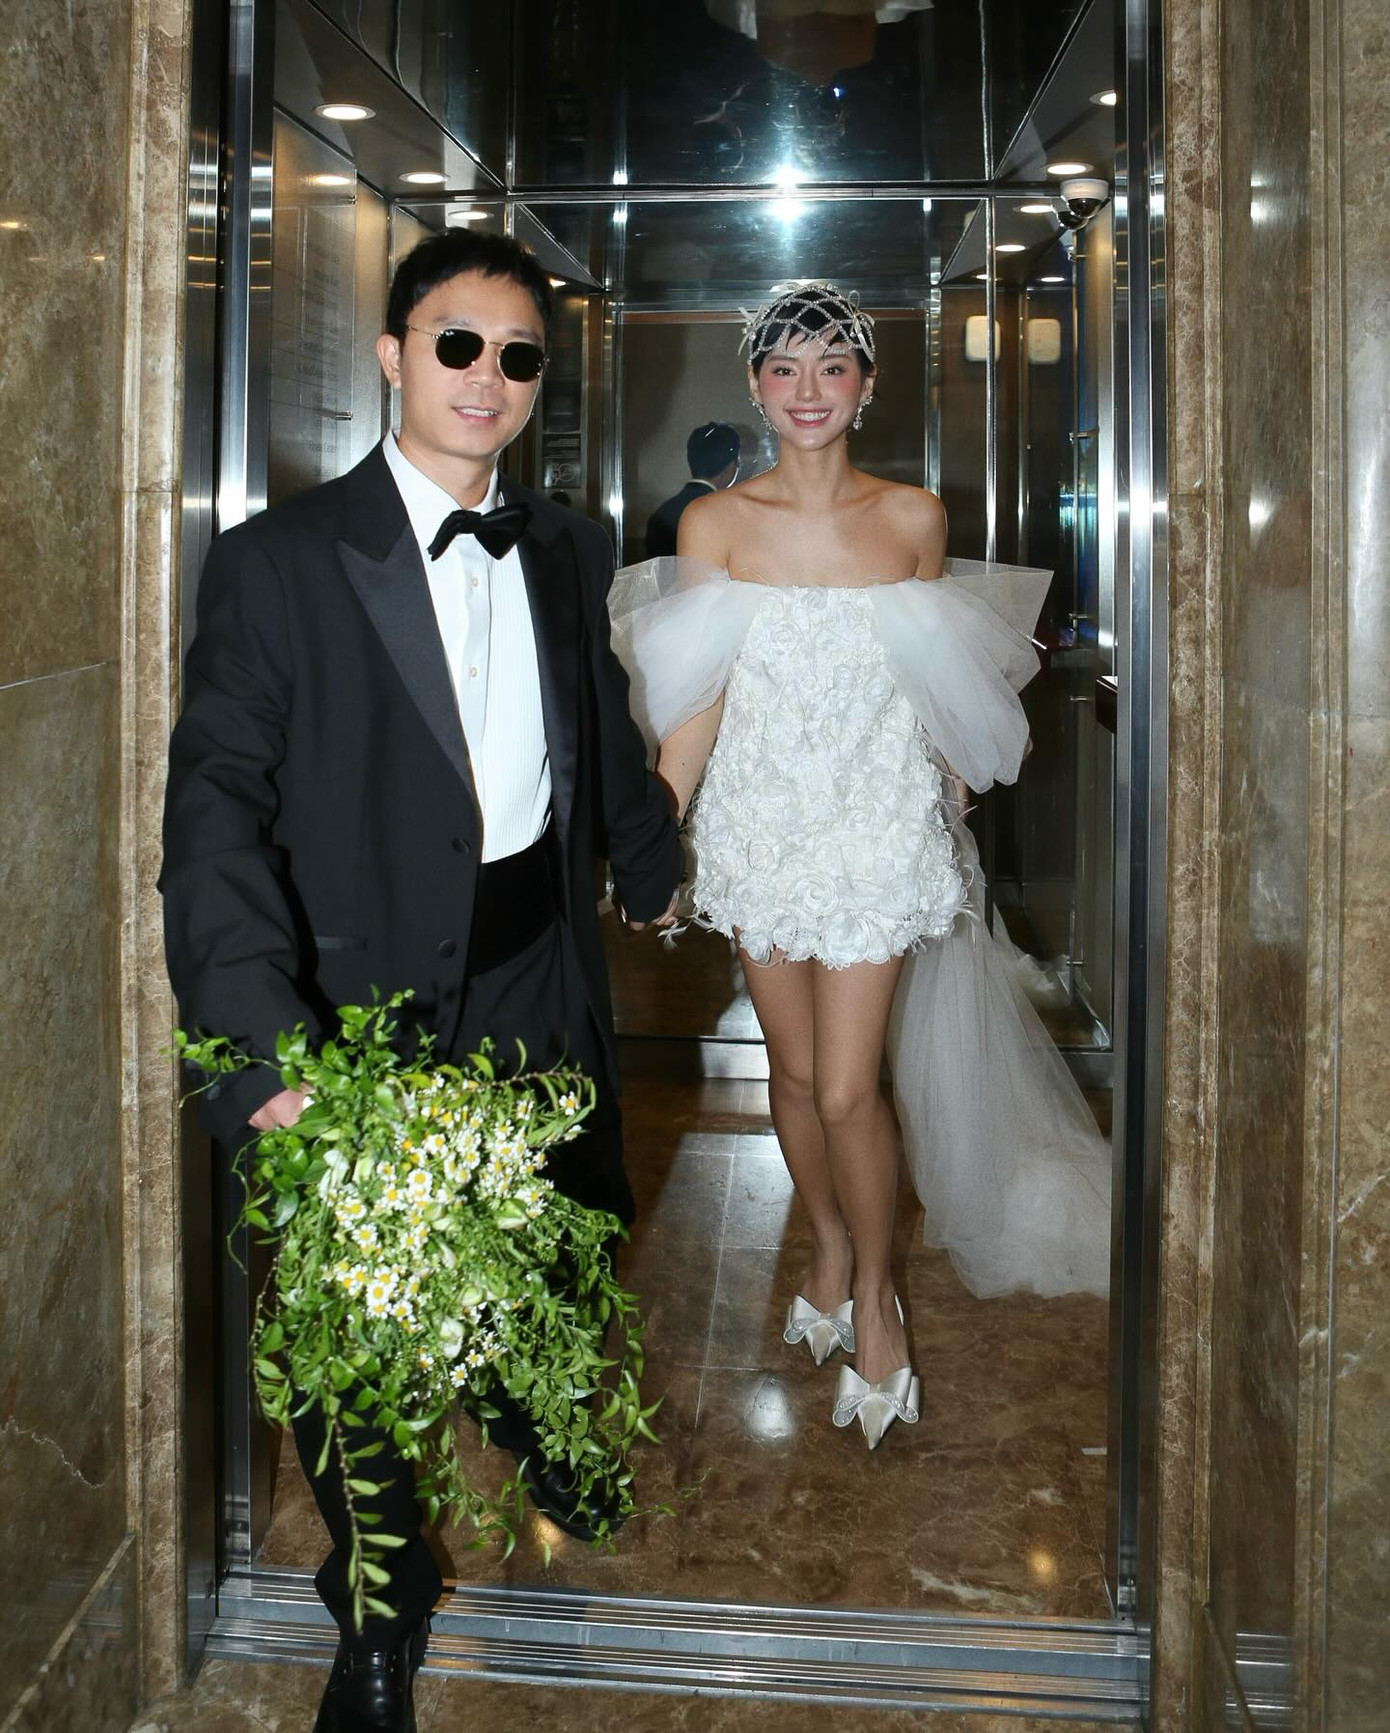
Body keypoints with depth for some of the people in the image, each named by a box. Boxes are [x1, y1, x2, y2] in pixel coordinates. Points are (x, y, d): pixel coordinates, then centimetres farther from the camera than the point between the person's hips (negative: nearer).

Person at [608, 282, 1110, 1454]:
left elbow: (939, 690, 8)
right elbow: (695, 704, -1)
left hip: (878, 828, -1)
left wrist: (952, 800, 14)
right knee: (795, 1068, 14)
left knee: (847, 1092, -4)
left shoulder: (915, 519, -2)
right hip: (758, 823, 1)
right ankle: (830, 1251, 40)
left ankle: (874, 1297, 21)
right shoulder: (715, 524, -3)